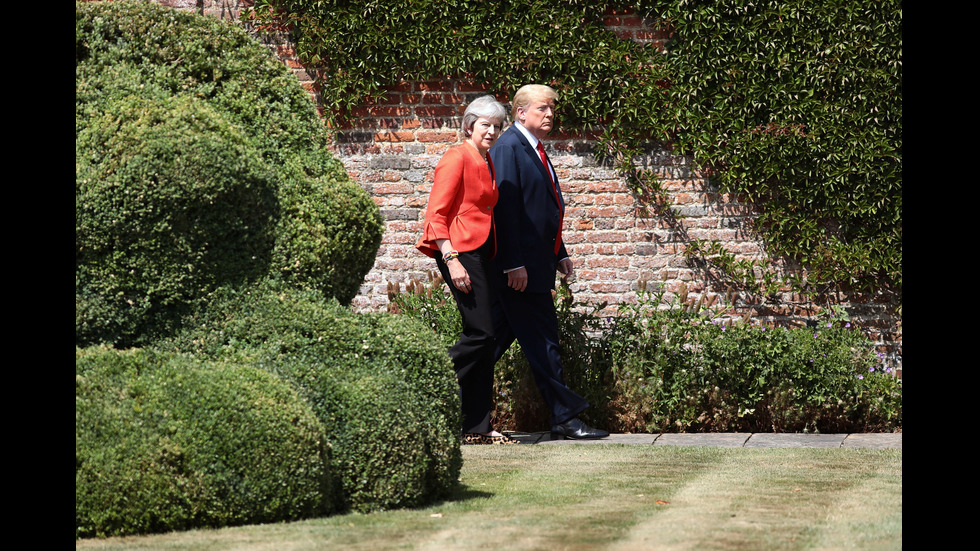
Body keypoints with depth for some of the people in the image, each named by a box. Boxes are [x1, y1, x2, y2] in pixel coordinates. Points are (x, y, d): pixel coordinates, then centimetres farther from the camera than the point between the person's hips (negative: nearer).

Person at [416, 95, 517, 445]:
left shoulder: (486, 164, 19)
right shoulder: (458, 158, -7)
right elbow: (436, 214, -12)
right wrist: (452, 260, -20)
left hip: (480, 253, 9)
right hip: (459, 250, -9)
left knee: (484, 338, 5)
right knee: (480, 333, -16)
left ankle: (477, 427, 7)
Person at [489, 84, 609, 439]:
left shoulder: (536, 151, 19)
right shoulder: (508, 148, -12)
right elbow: (505, 208, -18)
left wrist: (560, 254, 19)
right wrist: (514, 264, -21)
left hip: (536, 266, 10)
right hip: (520, 267, -10)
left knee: (497, 338, 12)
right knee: (542, 344, -6)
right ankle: (565, 418, -2)